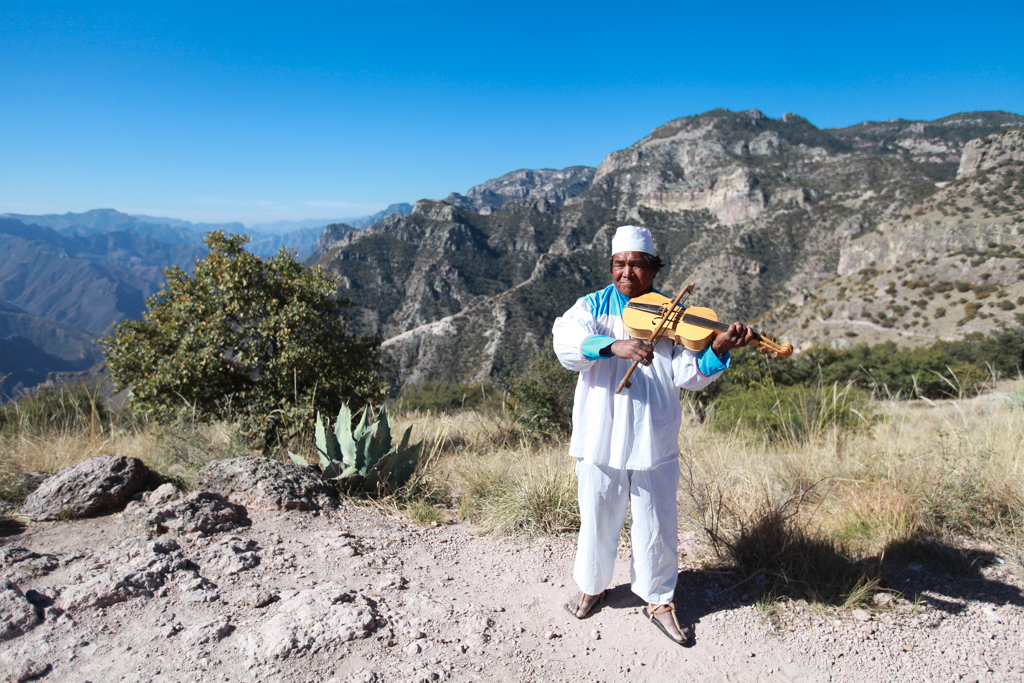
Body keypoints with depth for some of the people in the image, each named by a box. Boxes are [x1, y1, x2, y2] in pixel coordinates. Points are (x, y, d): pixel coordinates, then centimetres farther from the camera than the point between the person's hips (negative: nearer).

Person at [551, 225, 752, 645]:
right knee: (598, 519, 15)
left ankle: (657, 600, 35)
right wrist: (613, 346, -36)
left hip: (654, 440, 1)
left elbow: (688, 376, -7)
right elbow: (566, 344, -20)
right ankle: (591, 586, 40)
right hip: (600, 436, 0)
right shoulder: (592, 307, 0)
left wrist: (717, 350, -26)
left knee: (657, 524, 12)